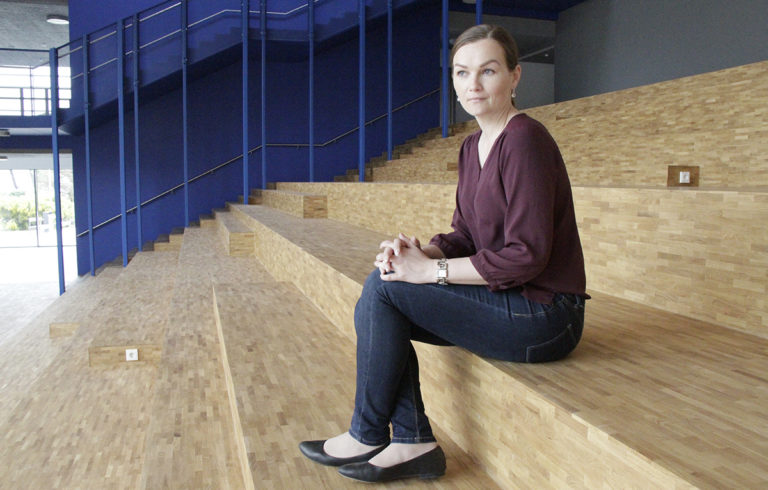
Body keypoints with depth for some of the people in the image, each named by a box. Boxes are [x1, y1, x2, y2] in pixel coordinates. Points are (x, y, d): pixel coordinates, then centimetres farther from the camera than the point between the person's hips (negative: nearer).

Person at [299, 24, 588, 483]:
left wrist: (431, 271, -18)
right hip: (509, 303, 9)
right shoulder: (473, 146, 10)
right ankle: (413, 443, 5)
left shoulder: (524, 139, -17)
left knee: (384, 287, -14)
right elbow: (465, 237, 12)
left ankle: (367, 436, 3)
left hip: (544, 316, -9)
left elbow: (526, 255, -22)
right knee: (376, 308, 0)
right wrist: (421, 251, -9)